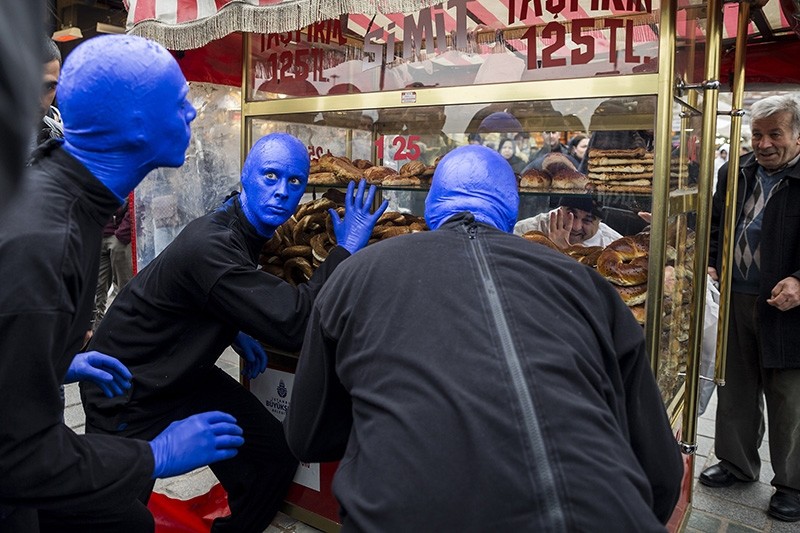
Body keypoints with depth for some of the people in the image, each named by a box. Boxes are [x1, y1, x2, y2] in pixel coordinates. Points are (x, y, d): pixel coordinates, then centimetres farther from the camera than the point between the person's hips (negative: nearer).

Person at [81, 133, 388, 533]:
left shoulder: (242, 227, -1)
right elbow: (293, 324, -36)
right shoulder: (210, 246, -32)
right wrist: (347, 250, -28)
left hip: (185, 375, 8)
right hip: (127, 397, -8)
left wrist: (235, 333, 0)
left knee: (277, 457, 4)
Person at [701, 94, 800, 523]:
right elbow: (715, 226, 17)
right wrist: (709, 264, 3)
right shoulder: (733, 175, 8)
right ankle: (737, 463, 35)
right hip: (735, 302, 5)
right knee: (736, 389, 17)